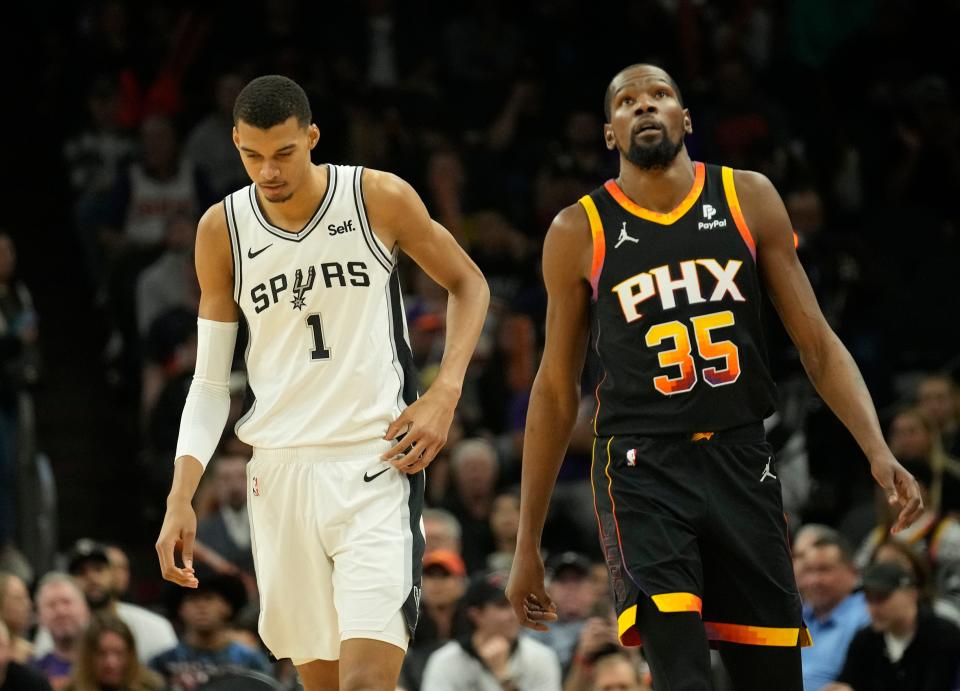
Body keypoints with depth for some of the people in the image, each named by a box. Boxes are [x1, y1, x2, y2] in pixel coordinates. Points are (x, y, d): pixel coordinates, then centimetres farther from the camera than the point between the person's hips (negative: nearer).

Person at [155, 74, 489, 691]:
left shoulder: (381, 199, -5)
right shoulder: (222, 230, 3)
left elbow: (468, 284, 11)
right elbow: (211, 381, 8)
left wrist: (445, 393, -4)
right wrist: (181, 497, -3)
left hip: (377, 463, -3)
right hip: (281, 472, 3)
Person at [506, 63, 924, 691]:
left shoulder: (748, 200, 5)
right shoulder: (580, 233, 1)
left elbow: (817, 344, 6)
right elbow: (557, 391, 8)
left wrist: (878, 451, -9)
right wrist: (528, 544, 7)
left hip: (742, 464, 3)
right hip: (644, 468, -3)